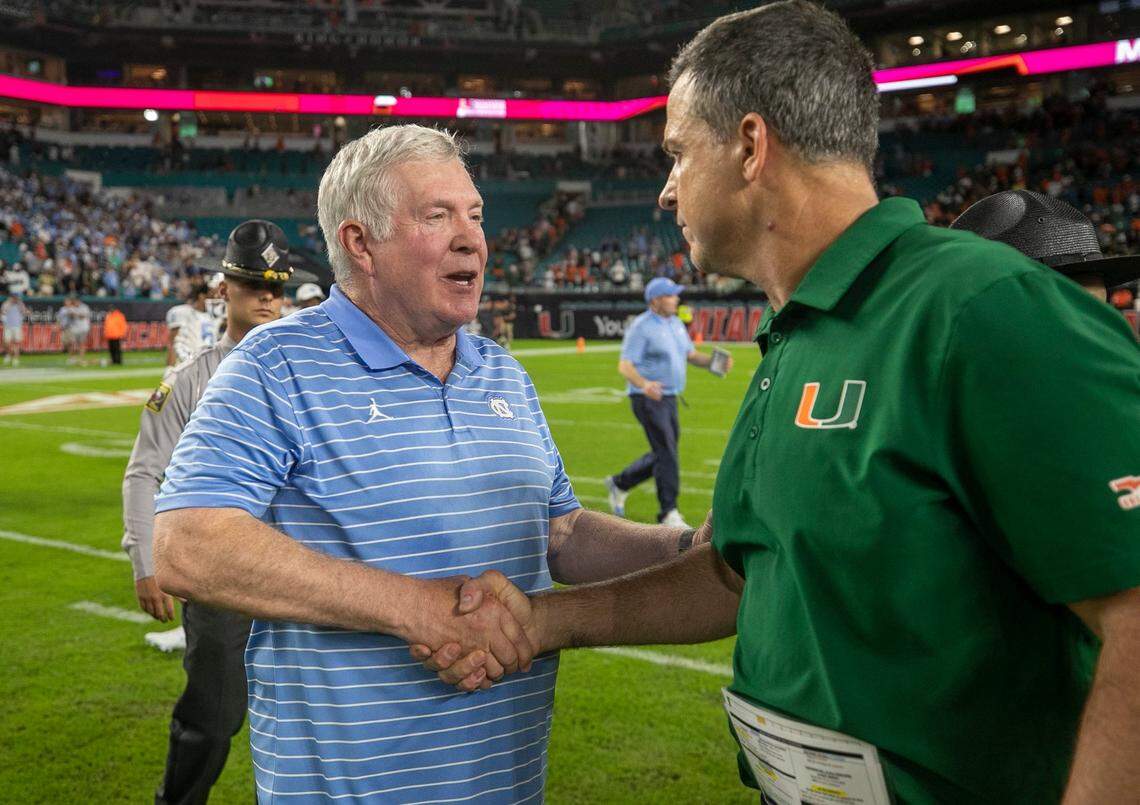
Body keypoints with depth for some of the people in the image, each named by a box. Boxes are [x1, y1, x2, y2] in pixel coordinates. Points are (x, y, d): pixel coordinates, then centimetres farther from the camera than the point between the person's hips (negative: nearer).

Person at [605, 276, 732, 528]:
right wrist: (644, 384, -37)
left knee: (665, 454, 14)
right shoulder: (641, 327, -13)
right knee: (667, 454, -9)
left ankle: (619, 484, 30)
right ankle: (668, 513, -1)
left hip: (669, 399, 9)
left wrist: (713, 361, -2)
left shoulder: (676, 323, 12)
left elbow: (691, 355, 18)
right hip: (648, 400, -9)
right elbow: (625, 365, -18)